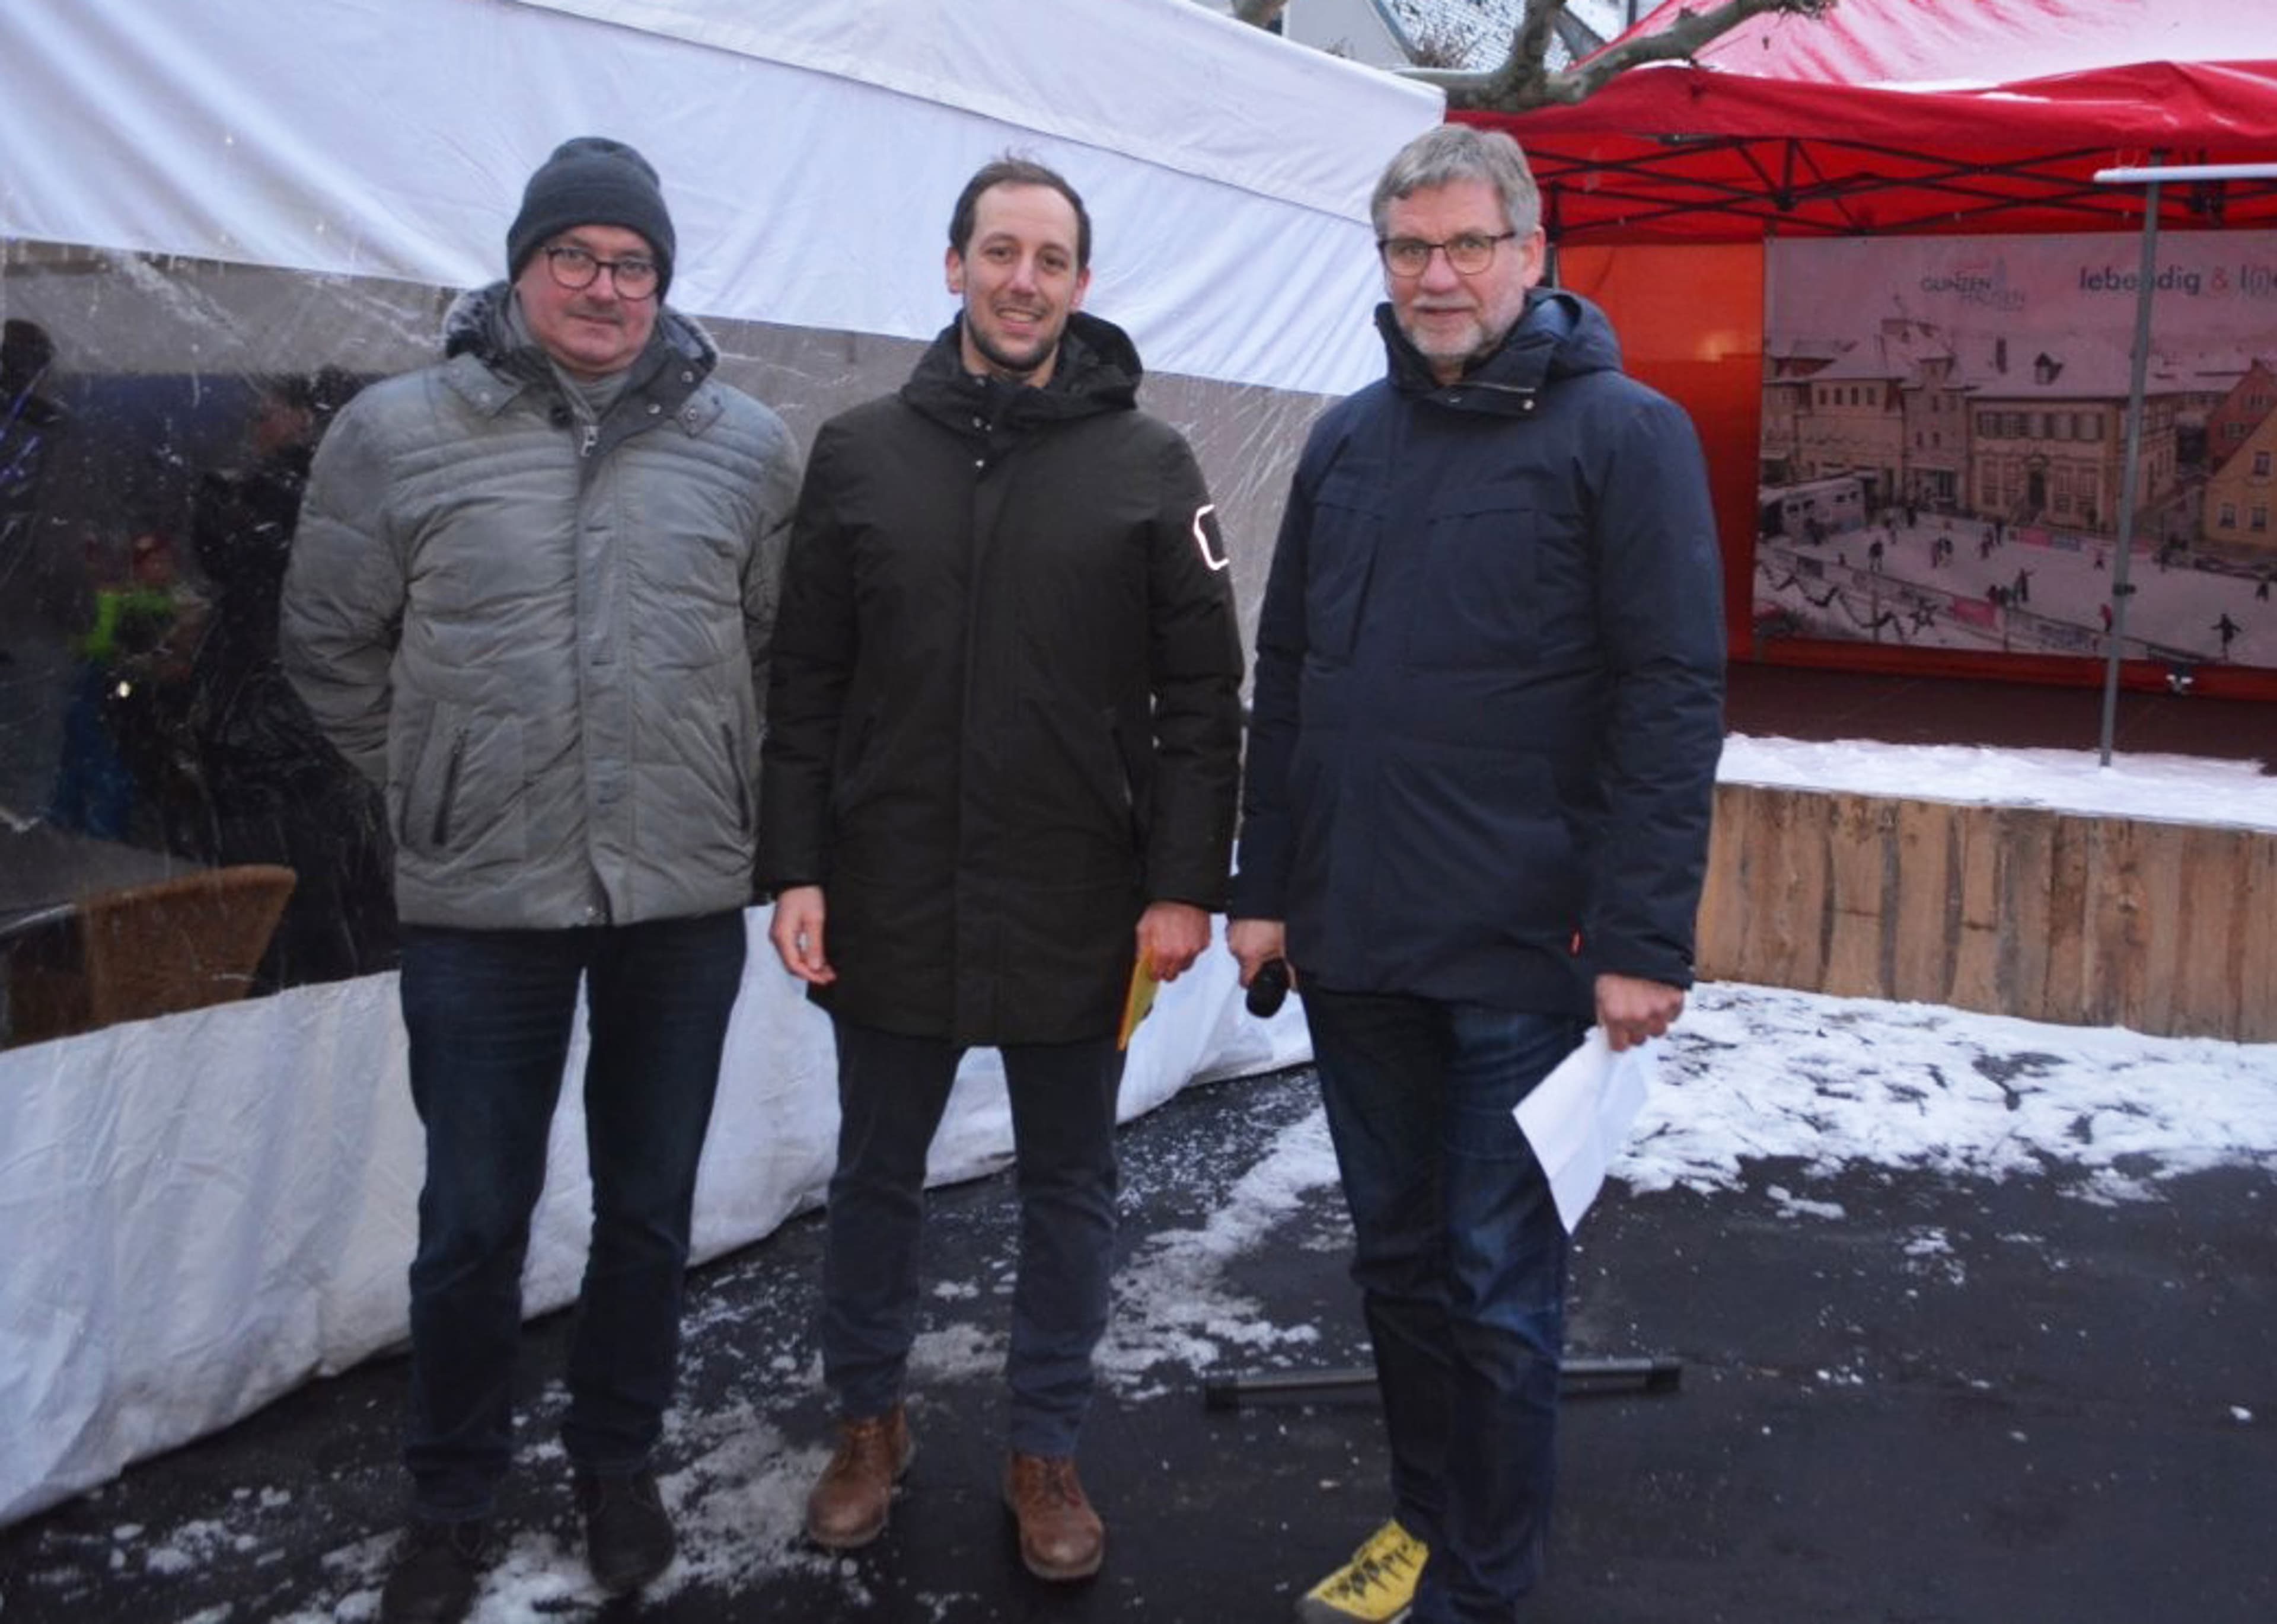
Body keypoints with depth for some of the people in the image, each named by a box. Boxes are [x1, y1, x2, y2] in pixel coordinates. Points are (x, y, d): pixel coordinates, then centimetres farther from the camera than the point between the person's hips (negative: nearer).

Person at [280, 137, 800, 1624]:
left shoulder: (748, 446, 0)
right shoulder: (397, 434, -3)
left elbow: (784, 651, 8)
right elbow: (331, 645, 5)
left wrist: (716, 794, 6)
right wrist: (437, 783, 5)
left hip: (684, 898, 1)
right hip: (481, 901, -1)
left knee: (651, 1209, 14)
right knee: (473, 1220, 9)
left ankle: (619, 1467, 35)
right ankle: (453, 1498, 30)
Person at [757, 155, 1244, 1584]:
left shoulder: (1148, 464, 0)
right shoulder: (860, 453, 4)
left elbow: (1202, 697, -2)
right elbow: (805, 685, 4)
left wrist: (1186, 883, -8)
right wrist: (795, 866, -2)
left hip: (1078, 913, -1)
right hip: (890, 901, 2)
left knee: (1071, 1186, 11)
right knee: (878, 1173, 15)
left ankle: (1049, 1451, 29)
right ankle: (871, 1421, 36)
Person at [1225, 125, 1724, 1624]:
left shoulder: (1623, 434, -6)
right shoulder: (1348, 441, 10)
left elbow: (1675, 697, -11)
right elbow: (1286, 676, 13)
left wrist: (1645, 941, -16)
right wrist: (1264, 886, 9)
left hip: (1524, 950, -5)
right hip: (1353, 941, 6)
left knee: (1498, 1279, 5)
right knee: (1398, 1257, 17)